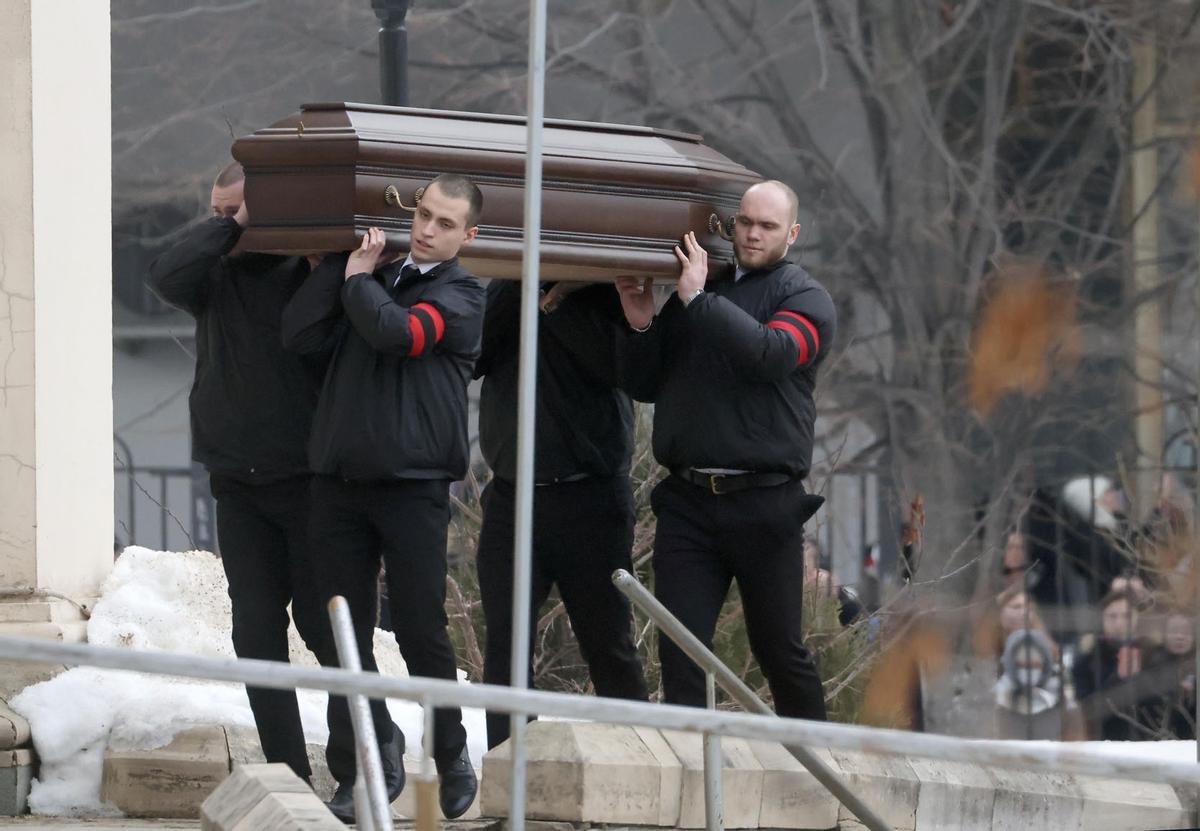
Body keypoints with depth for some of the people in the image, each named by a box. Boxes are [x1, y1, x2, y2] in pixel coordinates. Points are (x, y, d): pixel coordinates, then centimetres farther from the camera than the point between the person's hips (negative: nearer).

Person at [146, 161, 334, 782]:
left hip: (304, 480, -4)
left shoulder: (307, 271, -4)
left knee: (322, 621, -1)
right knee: (257, 632, 3)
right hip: (237, 485, 4)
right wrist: (233, 225, -16)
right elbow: (166, 277, -14)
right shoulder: (217, 276, 6)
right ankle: (288, 774, 8)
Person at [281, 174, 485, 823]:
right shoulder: (373, 274, 14)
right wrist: (339, 261, -1)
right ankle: (363, 766, 9)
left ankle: (452, 757, 14)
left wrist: (358, 277, -2)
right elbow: (300, 334, 2)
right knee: (346, 636, 3)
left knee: (422, 631, -2)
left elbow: (397, 332, -19)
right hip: (338, 482, 4)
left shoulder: (459, 294, 0)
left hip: (412, 487, -4)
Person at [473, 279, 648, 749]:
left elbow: (613, 364, -16)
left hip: (589, 498, -3)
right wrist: (516, 288, -10)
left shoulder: (602, 292, 0)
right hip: (510, 495, 3)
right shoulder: (502, 290, 11)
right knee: (505, 644, -2)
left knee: (608, 646, 1)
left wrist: (557, 300, -18)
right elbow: (471, 357, -4)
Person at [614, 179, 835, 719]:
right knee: (679, 652, -4)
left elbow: (773, 353, -18)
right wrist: (641, 327, 0)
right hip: (688, 500, 4)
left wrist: (699, 299, -15)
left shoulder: (804, 298, 4)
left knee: (780, 649, 4)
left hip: (763, 505, -4)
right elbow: (643, 386, 18)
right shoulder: (691, 293, 16)